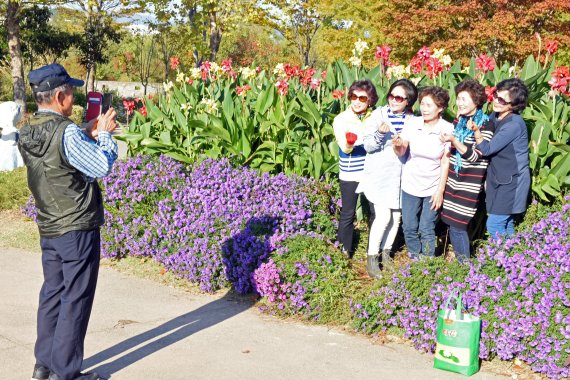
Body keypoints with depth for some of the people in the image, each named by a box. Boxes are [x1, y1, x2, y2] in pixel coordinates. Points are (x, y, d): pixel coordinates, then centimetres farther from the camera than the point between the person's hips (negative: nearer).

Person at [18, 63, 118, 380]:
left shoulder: (28, 134, 4)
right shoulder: (66, 132, -20)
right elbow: (102, 167, -14)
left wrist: (89, 134, 12)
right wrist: (105, 134, 0)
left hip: (49, 230, 8)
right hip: (78, 229, -8)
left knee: (52, 294, 16)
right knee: (75, 300, 1)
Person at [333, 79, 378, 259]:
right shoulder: (341, 120, -9)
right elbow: (345, 149, -20)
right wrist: (349, 143, -42)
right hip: (350, 175, -3)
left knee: (375, 212, 9)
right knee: (348, 214, 6)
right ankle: (345, 250, 22)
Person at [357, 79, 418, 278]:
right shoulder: (379, 115, -7)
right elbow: (368, 145, -9)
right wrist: (380, 133, -27)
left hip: (400, 175, 4)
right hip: (380, 174, -4)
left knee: (396, 216, 8)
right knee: (383, 216, -12)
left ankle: (386, 253, 27)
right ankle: (372, 258, 2)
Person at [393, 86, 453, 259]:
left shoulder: (448, 129, -14)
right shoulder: (412, 124, -10)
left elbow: (446, 162, -9)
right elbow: (401, 152, -5)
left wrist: (440, 190, -8)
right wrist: (398, 144, -29)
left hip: (432, 188, -2)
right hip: (411, 184, 2)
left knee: (427, 230, 3)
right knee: (409, 228, 10)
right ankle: (415, 260, 32)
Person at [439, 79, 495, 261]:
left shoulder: (486, 125, -10)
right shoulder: (459, 121, 10)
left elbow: (474, 156, -17)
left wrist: (453, 140, -29)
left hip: (469, 186, -6)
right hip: (453, 181, 7)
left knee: (457, 227, -6)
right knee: (452, 224, 8)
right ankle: (460, 263, 21)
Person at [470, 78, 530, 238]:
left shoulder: (514, 124, -23)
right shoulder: (495, 116, 2)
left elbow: (487, 149, -22)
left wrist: (476, 130, -35)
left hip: (512, 181, -8)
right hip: (500, 179, 8)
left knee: (494, 226, -5)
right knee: (506, 224, 17)